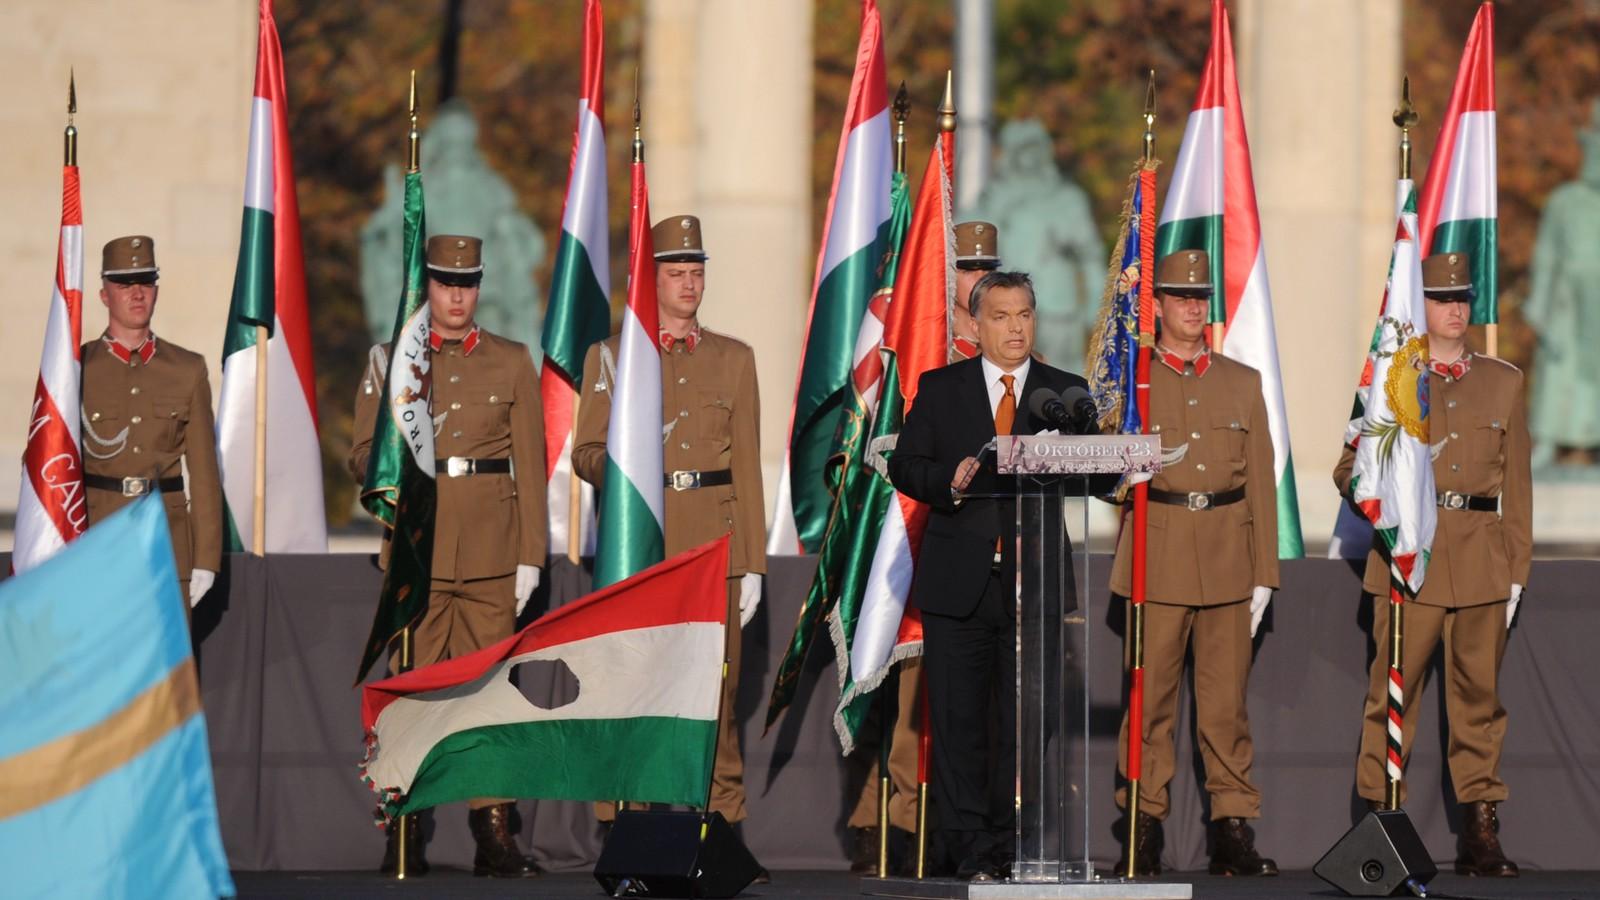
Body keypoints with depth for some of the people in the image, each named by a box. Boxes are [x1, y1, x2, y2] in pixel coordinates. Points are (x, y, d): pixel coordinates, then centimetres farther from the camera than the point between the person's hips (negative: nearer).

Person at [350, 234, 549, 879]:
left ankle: (493, 833, 1)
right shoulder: (391, 361, 9)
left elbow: (530, 465, 8)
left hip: (492, 552, 0)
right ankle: (403, 836, 1)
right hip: (416, 551, 0)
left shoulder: (512, 362, 10)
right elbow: (363, 458, 8)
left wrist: (530, 558, 1)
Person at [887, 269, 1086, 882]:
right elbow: (904, 466, 3)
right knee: (958, 722, 0)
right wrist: (948, 482, -16)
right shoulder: (939, 389, 9)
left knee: (1025, 725, 1)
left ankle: (1010, 849, 8)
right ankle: (972, 853, 4)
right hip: (959, 582, 0)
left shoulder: (1066, 393, 9)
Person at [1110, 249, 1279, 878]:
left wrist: (1264, 573, 6)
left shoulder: (1243, 384, 13)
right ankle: (1144, 827, 1)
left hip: (1228, 559, 2)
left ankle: (1232, 831, 4)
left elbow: (1261, 483, 12)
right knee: (1150, 696, -4)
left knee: (1227, 698, 1)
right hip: (1157, 556, -2)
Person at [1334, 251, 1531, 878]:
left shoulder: (1502, 382, 13)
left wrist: (1517, 568, 7)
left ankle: (1480, 831, 6)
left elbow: (1517, 482, 12)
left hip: (1482, 561, 2)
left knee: (1479, 696, 3)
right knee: (1392, 693, -4)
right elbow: (1349, 470, 8)